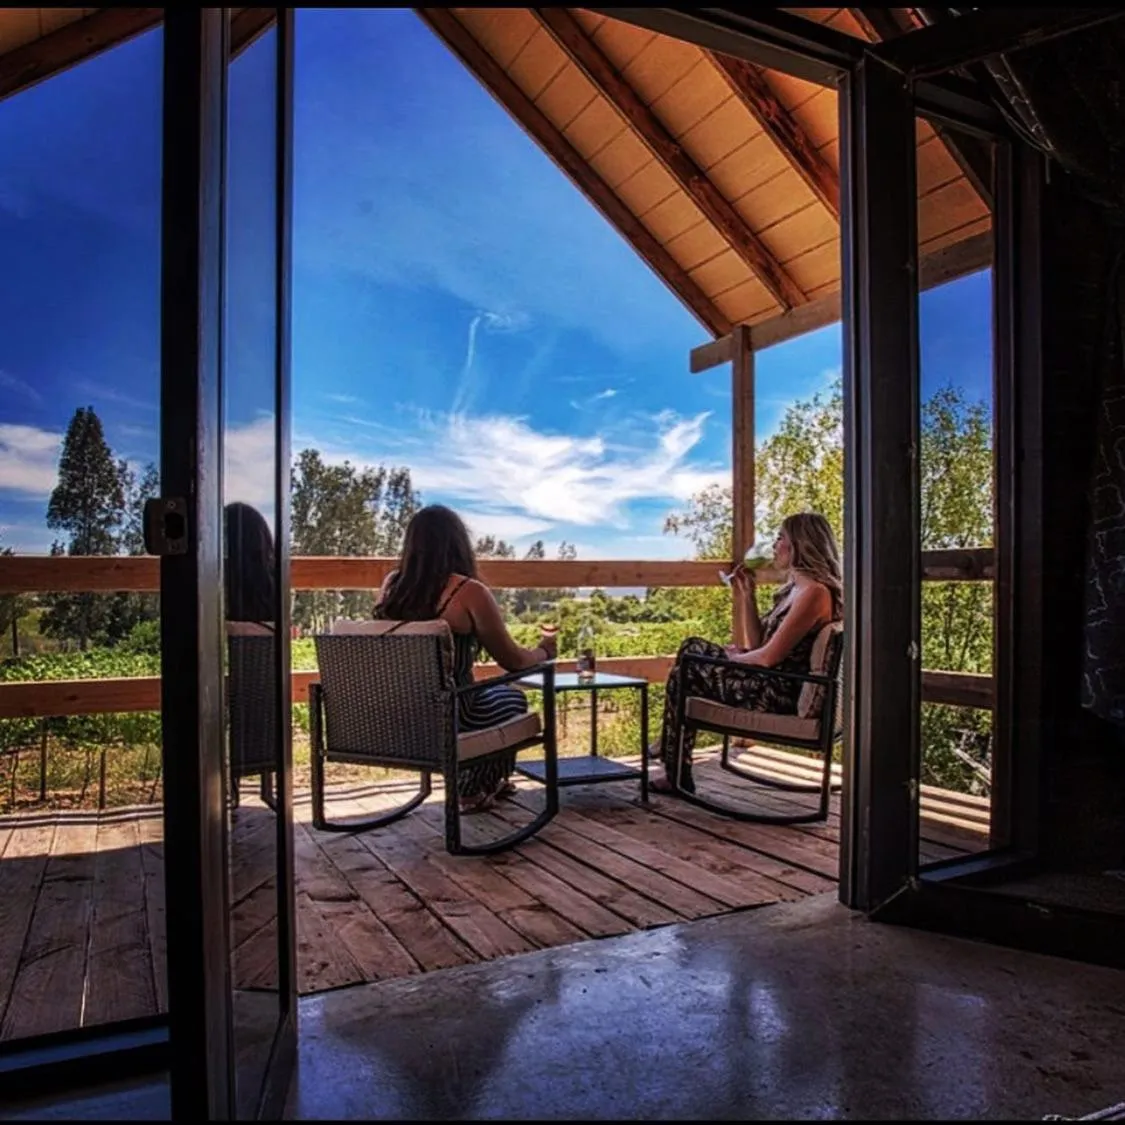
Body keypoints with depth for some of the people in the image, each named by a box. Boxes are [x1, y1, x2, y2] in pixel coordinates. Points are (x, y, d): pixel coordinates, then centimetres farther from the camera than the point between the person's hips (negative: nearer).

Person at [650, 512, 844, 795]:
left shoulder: (814, 593, -19)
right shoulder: (795, 588, 13)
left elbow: (769, 656, -22)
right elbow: (758, 643, 14)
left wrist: (734, 657, -3)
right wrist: (747, 594, 10)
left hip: (781, 696, -10)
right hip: (770, 684, 10)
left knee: (684, 673, 0)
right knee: (692, 647, 14)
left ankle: (677, 776, 14)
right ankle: (670, 746, 18)